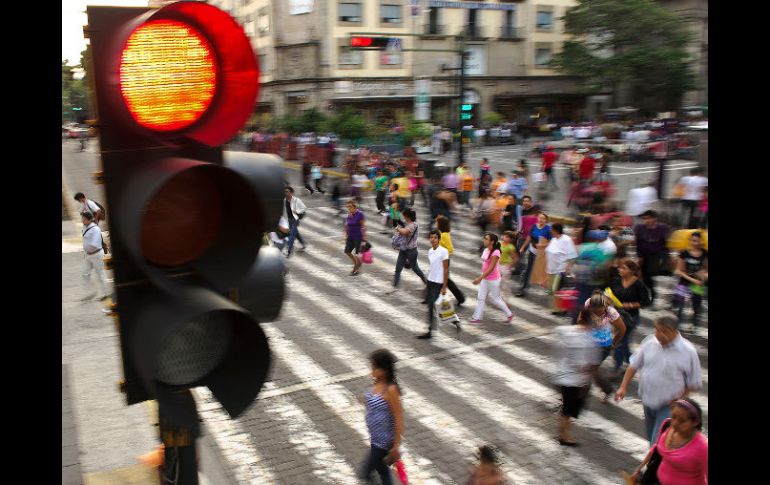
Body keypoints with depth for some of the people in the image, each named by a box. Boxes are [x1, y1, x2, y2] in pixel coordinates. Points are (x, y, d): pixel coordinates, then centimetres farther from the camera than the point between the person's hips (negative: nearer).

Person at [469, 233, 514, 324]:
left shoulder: (495, 253, -23)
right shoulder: (486, 250, 2)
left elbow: (491, 268, -25)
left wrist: (479, 278, -27)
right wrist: (481, 277, 18)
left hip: (493, 280, -8)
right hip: (485, 279, 8)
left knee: (495, 299, 6)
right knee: (481, 298, 8)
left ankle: (509, 314, 24)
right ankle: (477, 317, 14)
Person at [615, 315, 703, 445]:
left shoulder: (688, 351, -14)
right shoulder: (649, 342, -4)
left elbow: (694, 383, -5)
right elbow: (634, 365, 7)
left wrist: (679, 398, -15)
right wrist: (623, 387, 1)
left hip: (669, 406, -5)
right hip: (648, 401, 5)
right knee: (651, 437, 22)